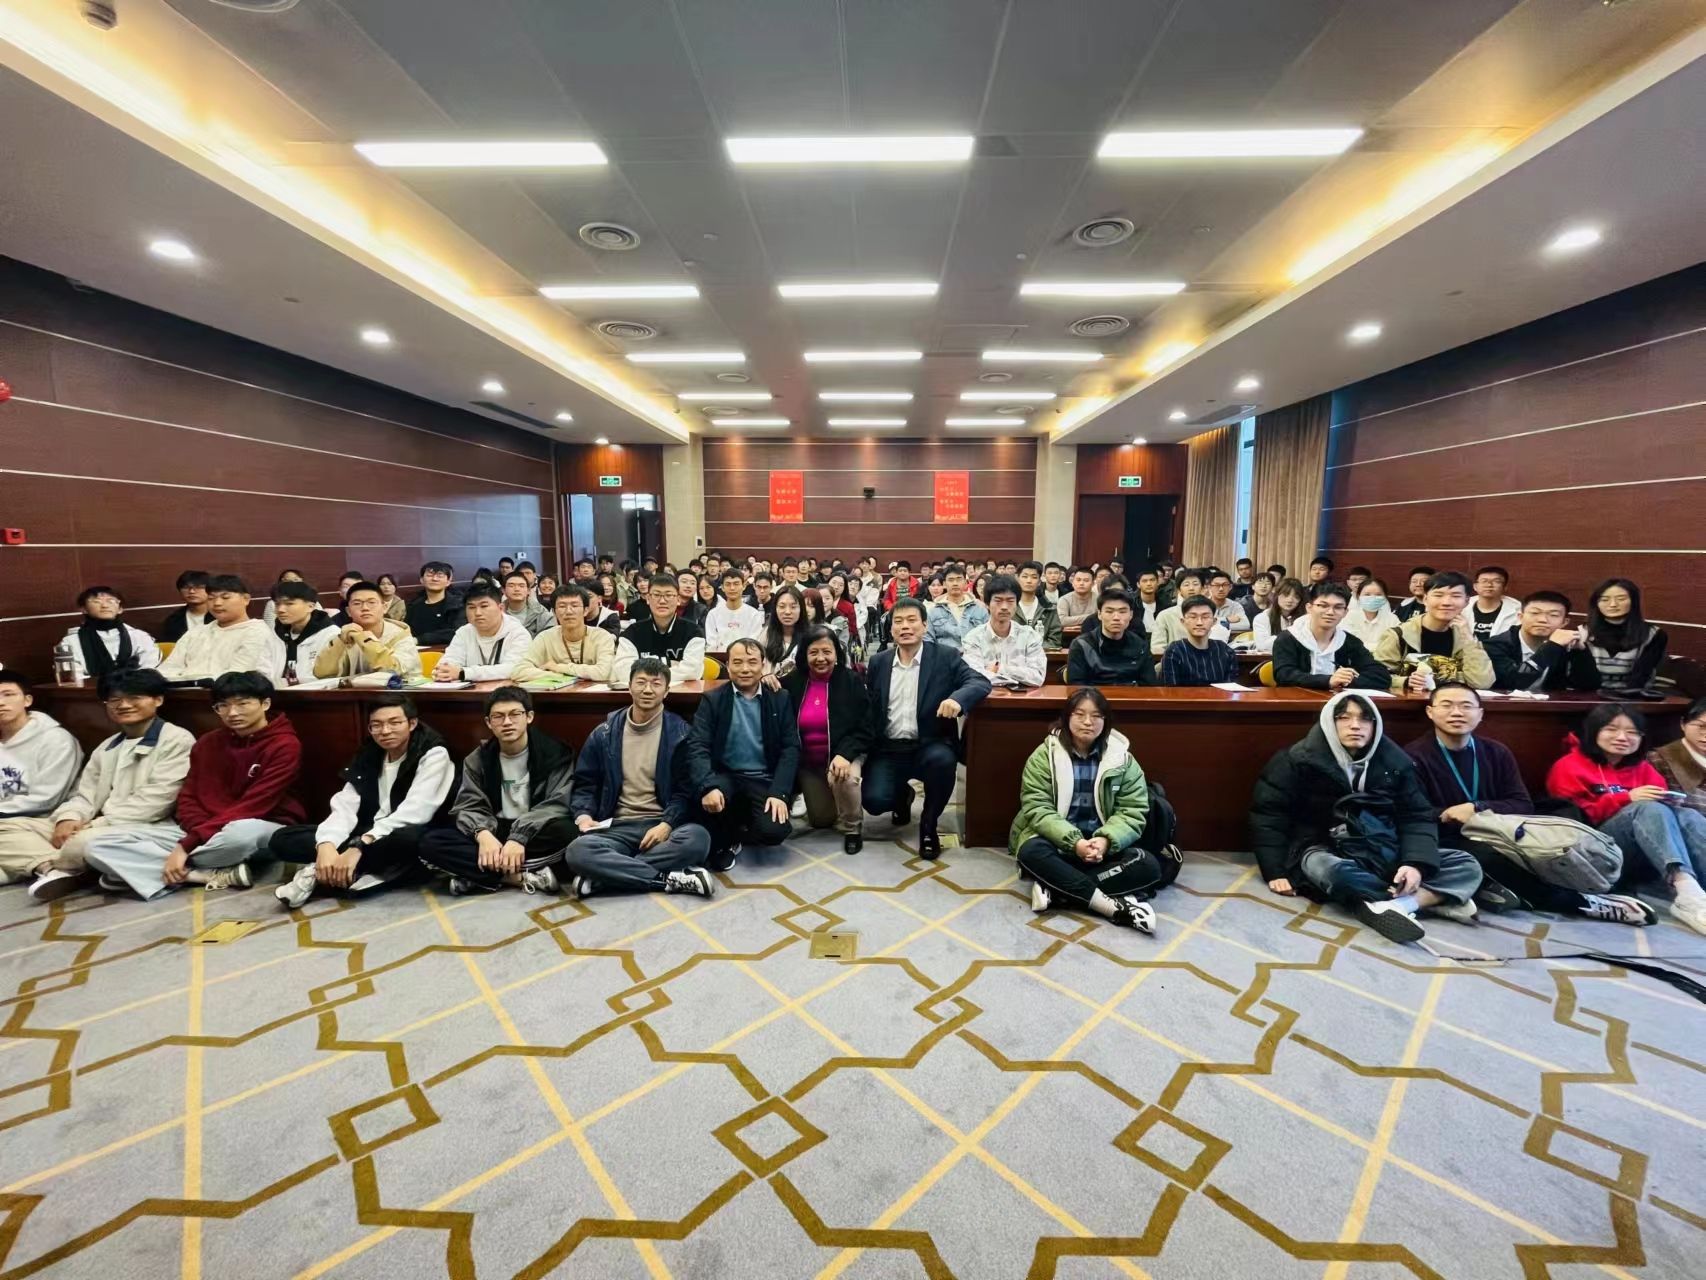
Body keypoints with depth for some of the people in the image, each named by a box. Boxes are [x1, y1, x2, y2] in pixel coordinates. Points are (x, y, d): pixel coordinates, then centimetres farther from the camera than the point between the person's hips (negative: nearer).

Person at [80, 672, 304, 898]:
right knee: (96, 846, -7)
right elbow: (188, 799, 7)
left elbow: (253, 807, -17)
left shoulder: (284, 745, -11)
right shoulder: (206, 743, 11)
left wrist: (187, 844, -20)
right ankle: (215, 875, -20)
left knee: (243, 831, -43)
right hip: (203, 832, 7)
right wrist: (202, 835, -14)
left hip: (265, 831, -7)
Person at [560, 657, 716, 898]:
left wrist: (667, 824, -16)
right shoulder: (604, 733, 9)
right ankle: (669, 878, -25)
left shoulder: (679, 732, 2)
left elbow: (686, 789, 0)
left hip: (661, 825, -1)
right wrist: (583, 815, -7)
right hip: (616, 827, 1)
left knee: (698, 838, -34)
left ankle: (608, 874, -24)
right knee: (577, 851, -31)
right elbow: (584, 784, 13)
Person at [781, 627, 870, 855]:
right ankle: (821, 795, 48)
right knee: (820, 821, 12)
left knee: (844, 778, -36)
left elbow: (865, 730, -12)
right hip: (807, 762, 3)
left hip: (842, 754, -3)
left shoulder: (852, 682, -12)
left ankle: (852, 828, -7)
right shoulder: (793, 682, -6)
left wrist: (844, 754, -30)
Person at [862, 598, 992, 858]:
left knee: (942, 760, -35)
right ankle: (903, 795, 20)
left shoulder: (946, 656, 0)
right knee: (873, 800, -21)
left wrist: (956, 698, -33)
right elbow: (869, 709, 11)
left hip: (930, 746, -2)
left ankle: (929, 823, -5)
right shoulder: (878, 663, 8)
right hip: (889, 750, 2)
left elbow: (980, 682, -12)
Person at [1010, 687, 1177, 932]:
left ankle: (1056, 889, -27)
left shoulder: (1122, 759, 0)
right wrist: (1074, 843, -28)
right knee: (1031, 851, -35)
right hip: (1058, 842, -2)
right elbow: (1037, 809, -14)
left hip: (1102, 844, 2)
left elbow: (1133, 812, -5)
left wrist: (1106, 841, -24)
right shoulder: (1044, 756, -7)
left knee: (1148, 866, -25)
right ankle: (1112, 905, -31)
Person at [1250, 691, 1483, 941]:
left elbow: (1417, 817, 3)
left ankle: (1393, 906, -31)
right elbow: (1268, 813, -9)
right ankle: (1434, 898, -28)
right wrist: (1276, 872, -17)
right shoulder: (1300, 759, -9)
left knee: (1467, 867, -12)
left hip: (1385, 851, 6)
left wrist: (1416, 863, -17)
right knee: (1330, 871, -39)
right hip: (1326, 849, -5)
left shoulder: (1394, 761, 5)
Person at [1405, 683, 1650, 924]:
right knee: (1489, 855, -33)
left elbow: (1524, 806, 4)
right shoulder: (1415, 756, -8)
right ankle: (1578, 901, -16)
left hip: (1495, 838, 5)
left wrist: (1477, 808, -13)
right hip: (1446, 845, -5)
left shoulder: (1496, 752, 10)